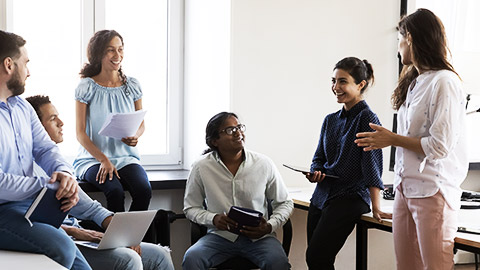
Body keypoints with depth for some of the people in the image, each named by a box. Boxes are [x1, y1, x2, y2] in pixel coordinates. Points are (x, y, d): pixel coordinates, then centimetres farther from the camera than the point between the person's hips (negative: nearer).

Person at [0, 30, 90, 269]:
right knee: (62, 248, -29)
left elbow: (44, 148, 14)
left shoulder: (22, 106, 14)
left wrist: (64, 172, -10)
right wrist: (51, 186, -18)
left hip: (32, 204, 8)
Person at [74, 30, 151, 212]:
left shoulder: (132, 86, 7)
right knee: (115, 192, -32)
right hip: (93, 158, -3)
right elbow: (80, 133, -4)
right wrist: (103, 159, -17)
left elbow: (141, 123, 16)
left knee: (144, 190, -27)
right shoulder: (86, 87, -3)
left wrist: (135, 136, -9)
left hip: (126, 157, 3)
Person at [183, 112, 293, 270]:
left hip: (258, 236, 0)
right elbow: (191, 208, 8)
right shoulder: (201, 168, -2)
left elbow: (285, 203, 9)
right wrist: (213, 219, -12)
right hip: (220, 236, 0)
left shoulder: (264, 165, -1)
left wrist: (269, 226, -10)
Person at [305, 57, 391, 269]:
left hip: (350, 197, -7)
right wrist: (315, 173, -4)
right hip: (321, 196, 7)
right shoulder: (330, 120, 14)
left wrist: (376, 209, -17)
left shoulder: (367, 119, -8)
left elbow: (372, 164, -14)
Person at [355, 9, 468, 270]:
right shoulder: (414, 82, 15)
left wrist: (393, 139, -8)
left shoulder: (444, 82, -13)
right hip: (405, 187, 8)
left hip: (433, 190, -8)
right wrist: (382, 140, 12)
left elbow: (440, 145, -17)